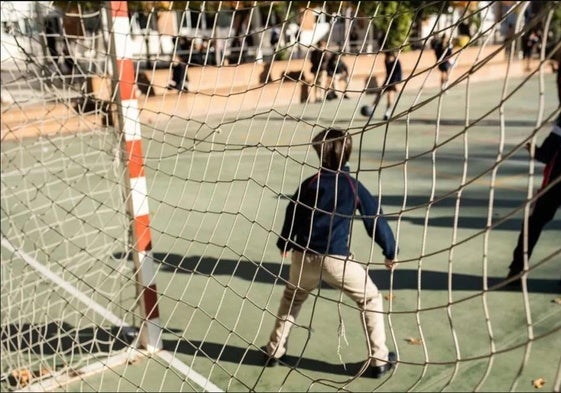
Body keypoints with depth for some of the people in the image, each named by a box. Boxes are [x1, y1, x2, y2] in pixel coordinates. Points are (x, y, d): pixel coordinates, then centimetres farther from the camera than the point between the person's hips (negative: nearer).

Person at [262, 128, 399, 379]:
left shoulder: (309, 184, 4)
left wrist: (284, 245, 29)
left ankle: (274, 350, 34)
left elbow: (292, 215, 12)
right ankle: (379, 359, 16)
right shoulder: (353, 186, 0)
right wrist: (390, 251, 16)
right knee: (371, 300, 17)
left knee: (292, 298, 29)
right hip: (337, 259, -2)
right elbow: (376, 219, 2)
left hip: (304, 257, 3)